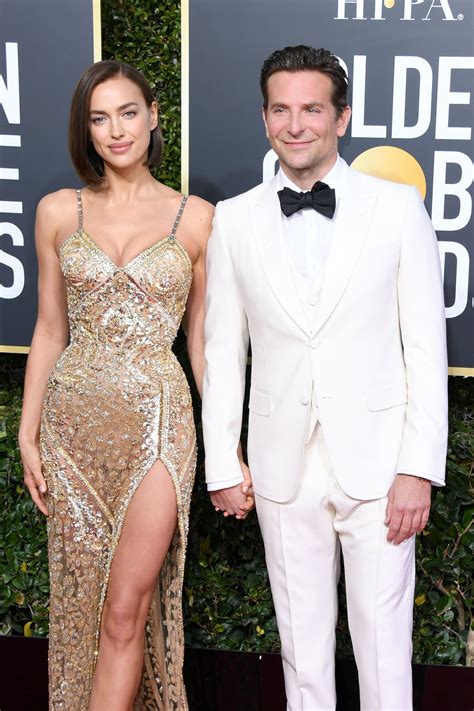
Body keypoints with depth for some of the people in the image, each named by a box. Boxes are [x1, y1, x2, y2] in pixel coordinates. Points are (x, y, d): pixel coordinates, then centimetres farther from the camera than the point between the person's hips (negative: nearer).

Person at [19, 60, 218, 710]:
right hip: (74, 420, 2)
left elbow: (203, 339, 5)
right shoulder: (59, 212, 5)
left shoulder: (197, 218, 0)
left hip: (156, 419, -2)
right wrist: (28, 434, 5)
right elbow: (50, 331, 9)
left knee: (127, 607, -3)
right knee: (83, 598, 11)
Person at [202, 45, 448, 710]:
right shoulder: (234, 220, 3)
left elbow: (426, 344, -3)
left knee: (384, 637, 7)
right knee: (302, 637, 15)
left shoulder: (398, 207, -3)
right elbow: (222, 349, 7)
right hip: (284, 467, 2)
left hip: (376, 462, -2)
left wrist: (419, 467, -8)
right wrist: (222, 465, 5)